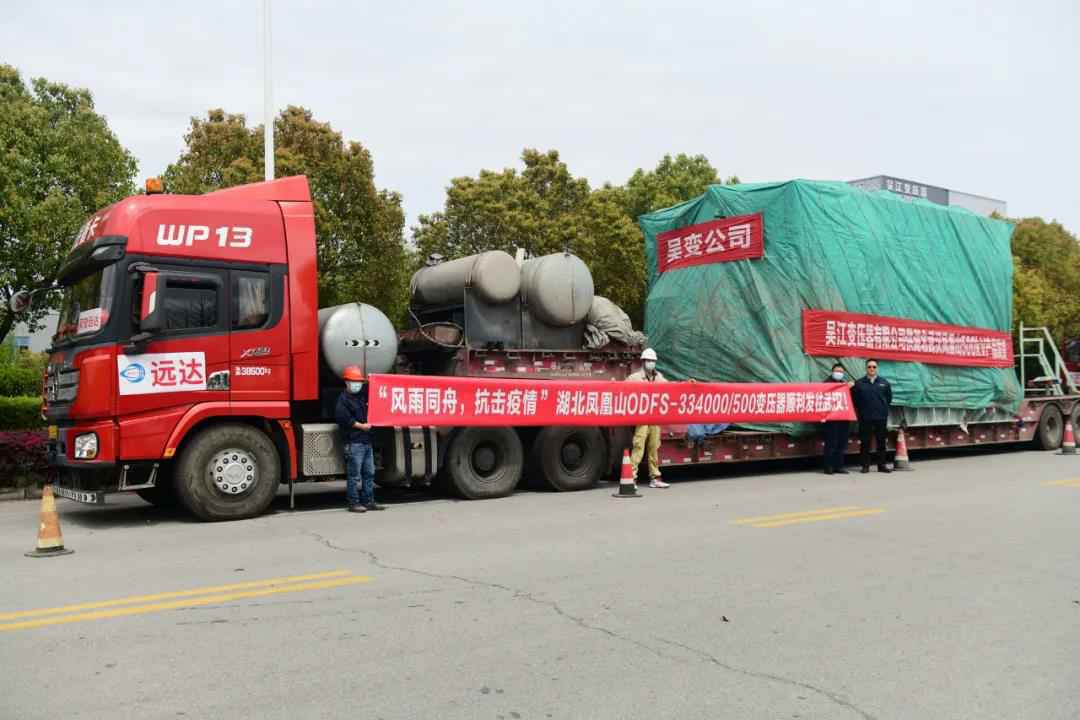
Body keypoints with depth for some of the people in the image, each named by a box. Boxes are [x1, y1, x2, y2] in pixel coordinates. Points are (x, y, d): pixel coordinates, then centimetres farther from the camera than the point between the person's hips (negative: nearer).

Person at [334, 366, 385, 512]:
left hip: (366, 440, 8)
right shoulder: (343, 398, -7)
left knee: (369, 473, 12)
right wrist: (361, 426, -14)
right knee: (354, 475, -4)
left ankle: (368, 501, 18)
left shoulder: (363, 394, 16)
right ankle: (353, 503, 2)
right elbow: (343, 418, -17)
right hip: (353, 442, -8)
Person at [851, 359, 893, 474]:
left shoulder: (884, 383, 6)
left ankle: (881, 465, 13)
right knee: (865, 443, 2)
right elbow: (854, 400, 4)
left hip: (881, 417, 1)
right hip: (865, 418, -1)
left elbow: (889, 398, 13)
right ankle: (865, 465, 8)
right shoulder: (859, 383, 1)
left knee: (881, 442, 6)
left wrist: (883, 409, 11)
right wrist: (860, 411, 5)